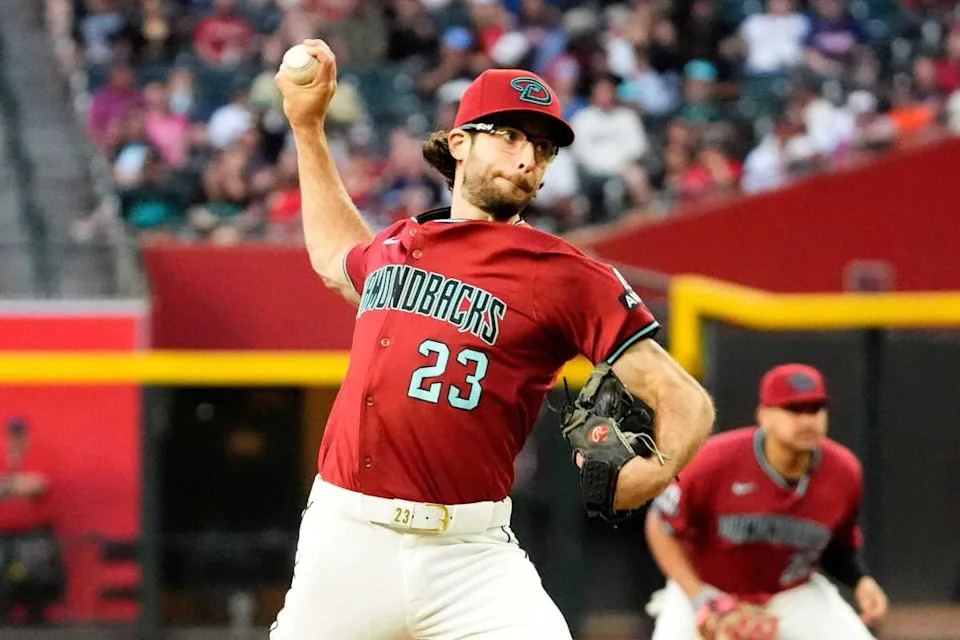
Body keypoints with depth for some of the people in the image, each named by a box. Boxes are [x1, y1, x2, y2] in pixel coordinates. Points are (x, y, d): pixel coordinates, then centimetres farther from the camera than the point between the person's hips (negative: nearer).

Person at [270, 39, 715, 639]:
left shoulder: (566, 274, -2)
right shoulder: (397, 244, 14)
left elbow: (685, 398, -6)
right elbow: (337, 260, 40)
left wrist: (658, 470, -27)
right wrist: (308, 124, 37)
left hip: (469, 555, -4)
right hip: (343, 543, 4)